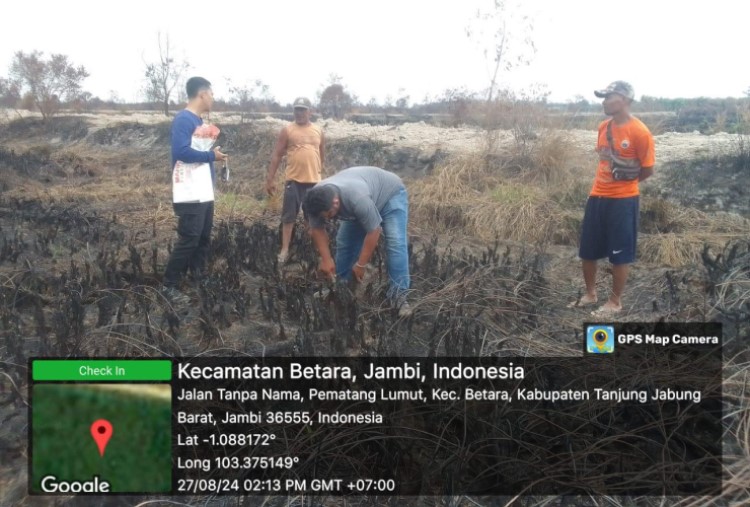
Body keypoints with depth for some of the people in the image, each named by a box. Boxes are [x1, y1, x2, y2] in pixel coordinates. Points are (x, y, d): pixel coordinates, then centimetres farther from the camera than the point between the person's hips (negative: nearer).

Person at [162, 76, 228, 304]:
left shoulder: (200, 122, 16)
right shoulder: (183, 119, -14)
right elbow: (181, 151, -24)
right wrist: (211, 155, -15)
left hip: (205, 193, 10)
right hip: (189, 195, -10)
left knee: (204, 239, 14)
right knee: (188, 240, -9)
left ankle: (199, 280, 24)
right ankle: (170, 286, -2)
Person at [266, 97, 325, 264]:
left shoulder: (318, 131, 9)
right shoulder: (287, 130, 0)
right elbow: (276, 155, -1)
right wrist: (270, 179, -5)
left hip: (314, 180, 3)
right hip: (293, 180, -2)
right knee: (289, 216, 1)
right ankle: (284, 250, 6)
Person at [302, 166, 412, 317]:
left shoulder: (357, 199, -43)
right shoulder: (316, 200, -24)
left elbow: (373, 231, -34)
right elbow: (317, 229, -10)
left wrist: (360, 265, -26)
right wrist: (326, 259, -17)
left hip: (390, 194, -7)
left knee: (396, 243, -21)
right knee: (344, 242, 3)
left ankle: (398, 295, -22)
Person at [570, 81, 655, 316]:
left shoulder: (639, 132, -15)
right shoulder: (604, 127, 6)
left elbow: (648, 169, -9)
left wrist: (625, 182, 4)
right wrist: (604, 182, 11)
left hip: (623, 200, -7)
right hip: (597, 196, 7)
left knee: (620, 255, 5)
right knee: (587, 250, 14)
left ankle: (615, 302, 18)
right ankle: (590, 294, 32)